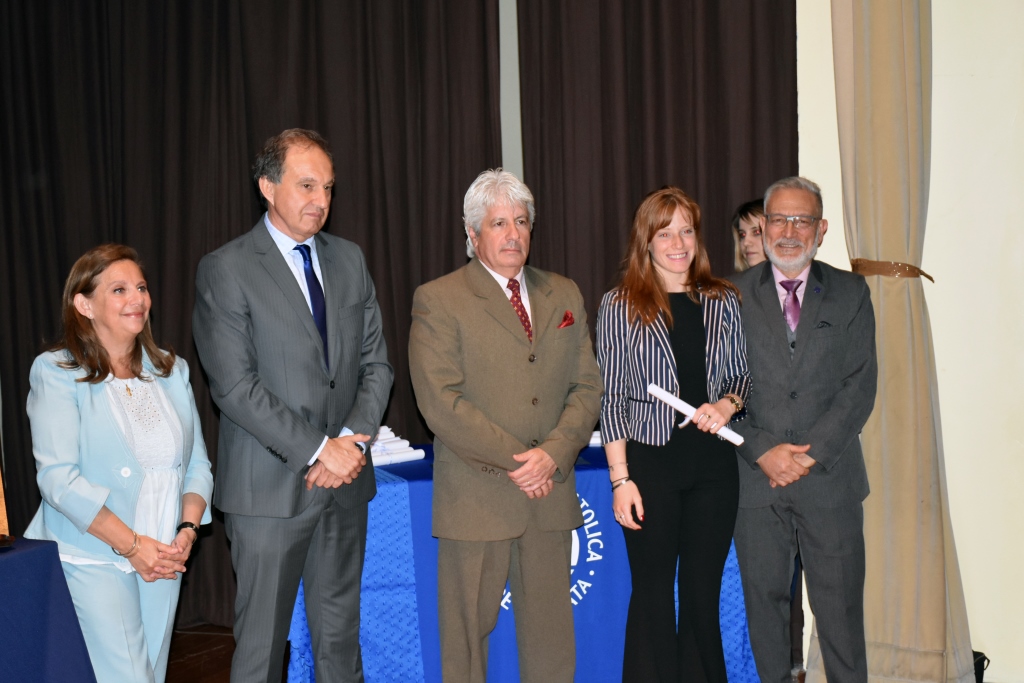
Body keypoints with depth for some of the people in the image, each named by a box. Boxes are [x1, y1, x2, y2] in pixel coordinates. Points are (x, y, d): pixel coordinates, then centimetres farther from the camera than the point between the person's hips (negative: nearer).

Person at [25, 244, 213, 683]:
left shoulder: (172, 371, 10)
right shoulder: (56, 372, -6)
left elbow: (196, 463, 9)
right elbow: (58, 477, -14)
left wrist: (187, 530, -9)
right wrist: (132, 545, -18)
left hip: (163, 561, 5)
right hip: (92, 560, -5)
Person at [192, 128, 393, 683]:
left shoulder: (349, 259, 10)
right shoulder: (225, 270, -7)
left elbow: (375, 362, 9)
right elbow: (234, 386, -14)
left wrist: (354, 438, -8)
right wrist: (319, 450, -17)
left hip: (345, 480, 5)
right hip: (270, 486, -5)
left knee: (340, 635, 14)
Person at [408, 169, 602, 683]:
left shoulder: (564, 295, 12)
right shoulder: (437, 300, -3)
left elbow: (587, 387, 7)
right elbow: (442, 402, -12)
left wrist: (553, 454, -10)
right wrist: (516, 461, -13)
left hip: (550, 495, 4)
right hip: (476, 499, -4)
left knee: (551, 636, 11)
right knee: (467, 633, 5)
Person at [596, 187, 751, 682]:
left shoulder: (723, 302, 6)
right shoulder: (620, 306, -2)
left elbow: (743, 377, 14)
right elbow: (610, 397, -3)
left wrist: (727, 404, -9)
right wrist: (620, 478, -8)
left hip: (713, 463, 3)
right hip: (650, 463, -2)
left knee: (703, 593, 10)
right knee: (653, 593, 6)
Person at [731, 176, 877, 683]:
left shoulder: (850, 293, 6)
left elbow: (860, 384, -1)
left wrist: (810, 453, -11)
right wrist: (763, 452, -11)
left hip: (830, 476, 0)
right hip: (755, 477, 0)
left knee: (840, 607, 4)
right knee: (764, 600, 8)